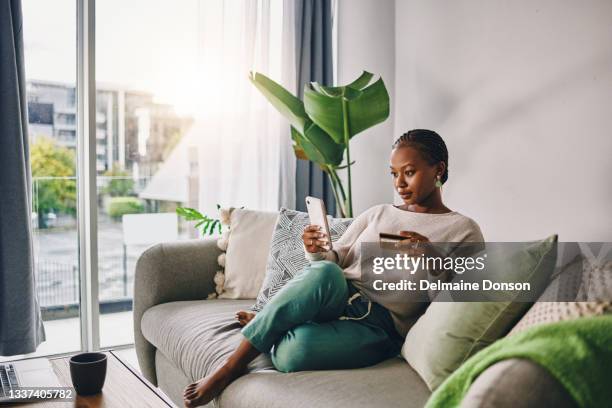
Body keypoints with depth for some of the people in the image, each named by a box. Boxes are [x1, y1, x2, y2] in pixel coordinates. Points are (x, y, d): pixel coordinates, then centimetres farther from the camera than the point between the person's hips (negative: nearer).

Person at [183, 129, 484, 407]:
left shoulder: (464, 231, 7)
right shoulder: (377, 213, 18)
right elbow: (336, 260, 14)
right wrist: (317, 252, -9)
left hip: (379, 326, -3)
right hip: (336, 297, 3)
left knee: (295, 351, -34)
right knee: (323, 273, -36)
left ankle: (261, 326, 0)